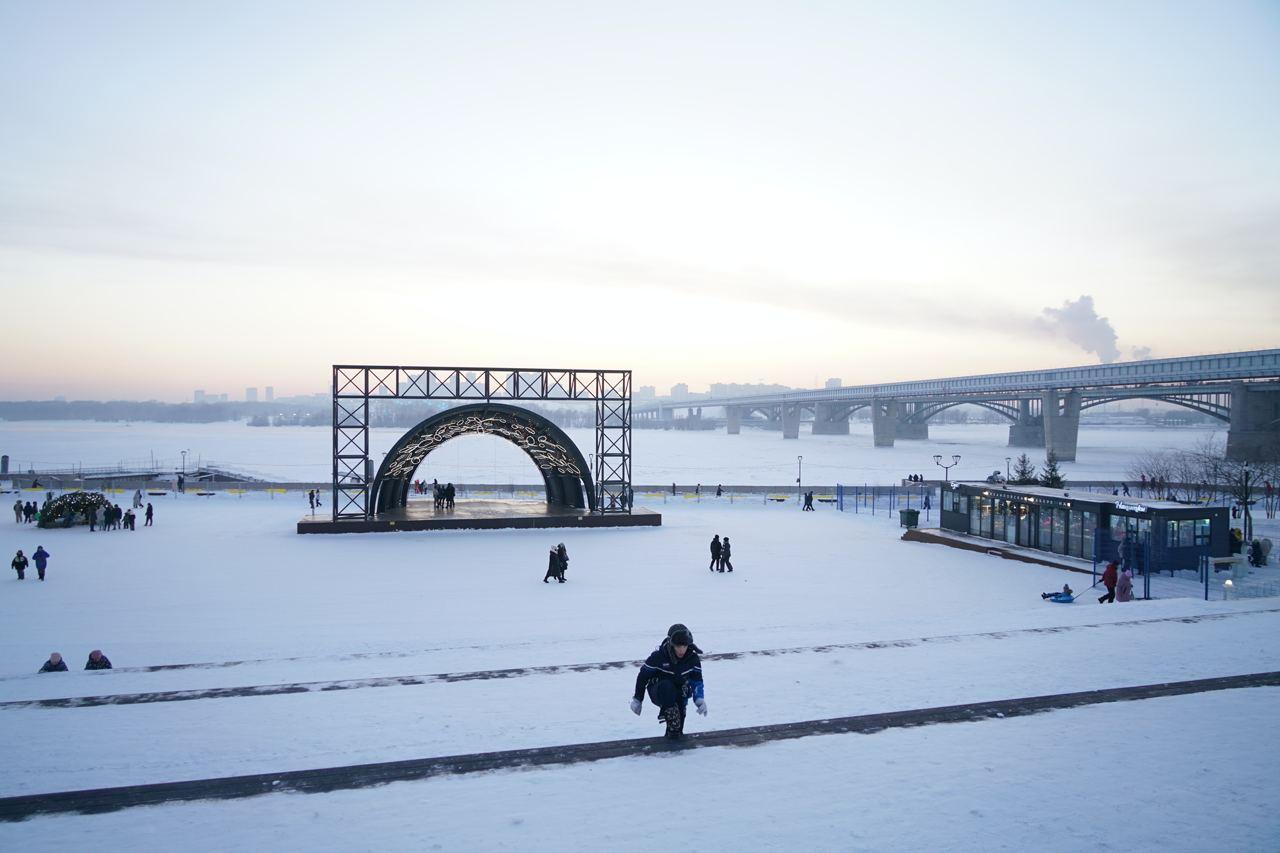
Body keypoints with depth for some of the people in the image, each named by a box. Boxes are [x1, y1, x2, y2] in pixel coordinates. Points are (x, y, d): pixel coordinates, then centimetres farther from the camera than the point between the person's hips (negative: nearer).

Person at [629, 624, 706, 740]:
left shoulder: (693, 657, -14)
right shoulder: (658, 656, -23)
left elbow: (697, 680, -3)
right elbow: (643, 675, -10)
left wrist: (700, 699, -19)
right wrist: (637, 699, -3)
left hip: (678, 692, 4)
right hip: (658, 693, -4)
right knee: (666, 686, -35)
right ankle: (673, 726, -32)